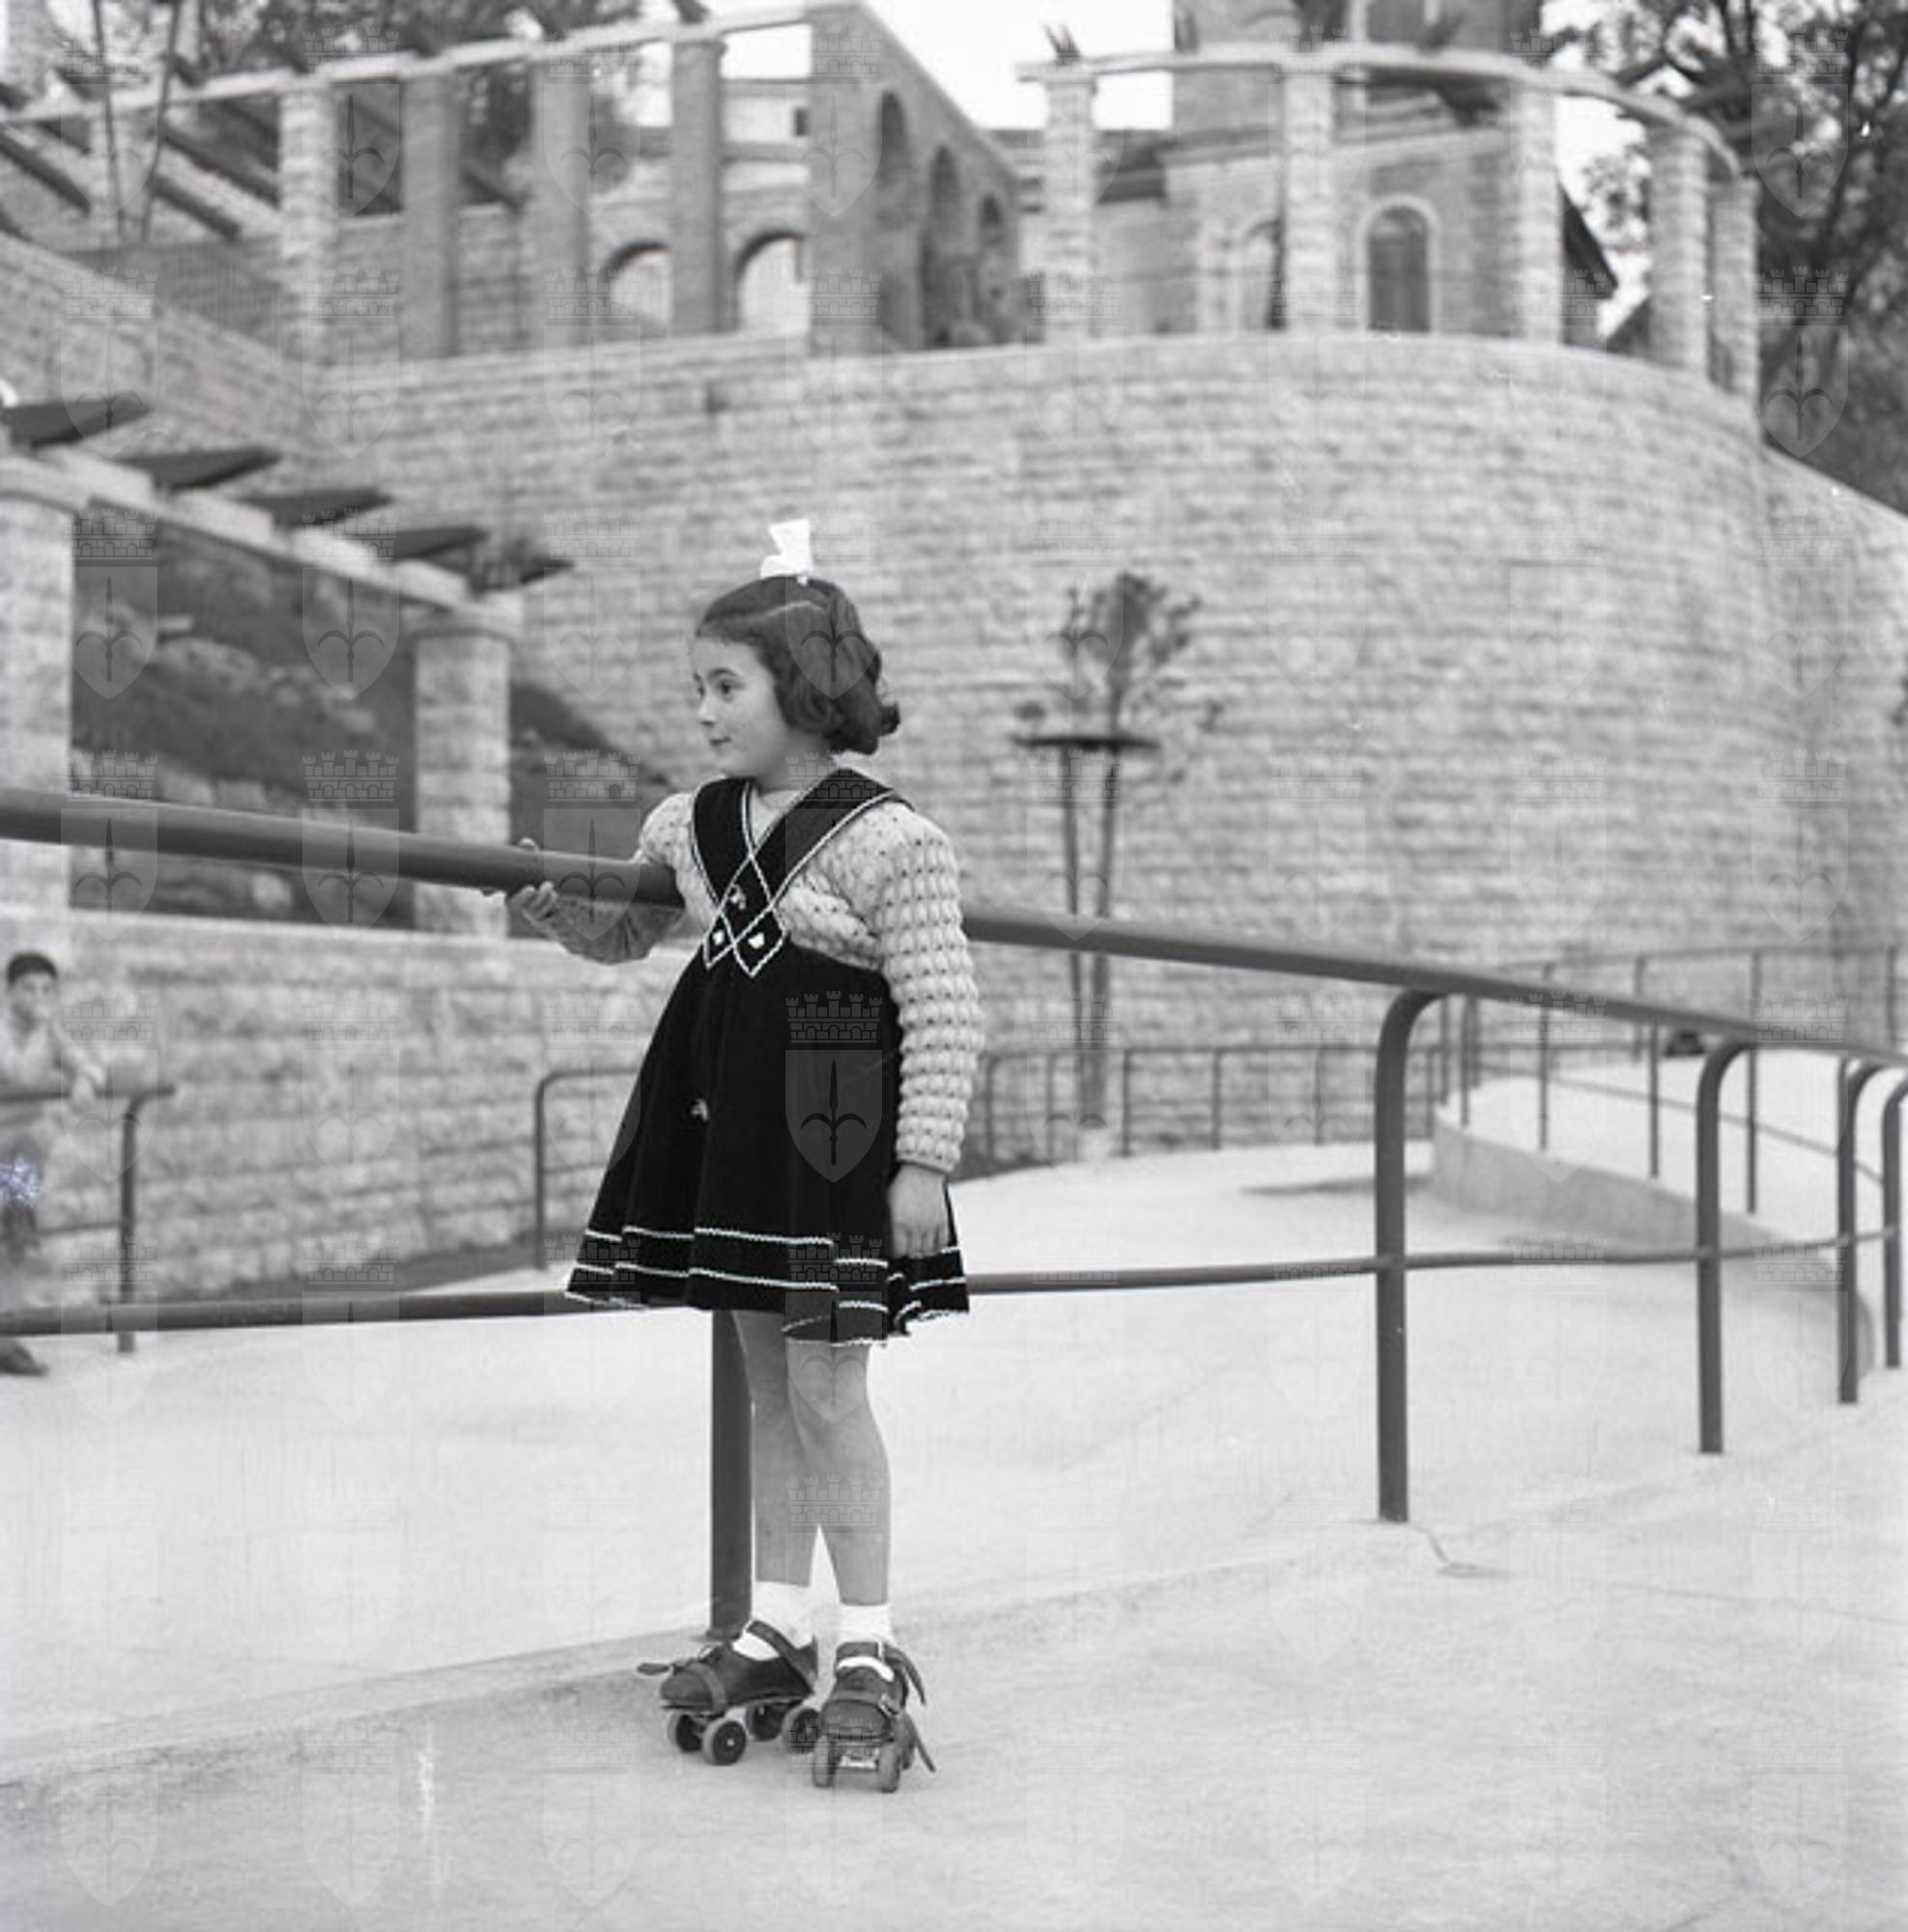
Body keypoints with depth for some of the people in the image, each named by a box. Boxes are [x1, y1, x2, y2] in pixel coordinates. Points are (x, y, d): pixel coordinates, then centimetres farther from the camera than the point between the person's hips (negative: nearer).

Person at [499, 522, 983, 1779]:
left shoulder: (887, 839, -14)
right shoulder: (691, 826, 7)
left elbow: (945, 1011, -14)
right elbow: (624, 934, 24)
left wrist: (924, 1160, -16)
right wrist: (554, 906, 3)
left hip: (837, 1143, -7)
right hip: (729, 1129, 7)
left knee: (827, 1387, -3)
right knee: (767, 1383, 13)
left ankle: (870, 1641, 9)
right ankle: (779, 1628, 23)